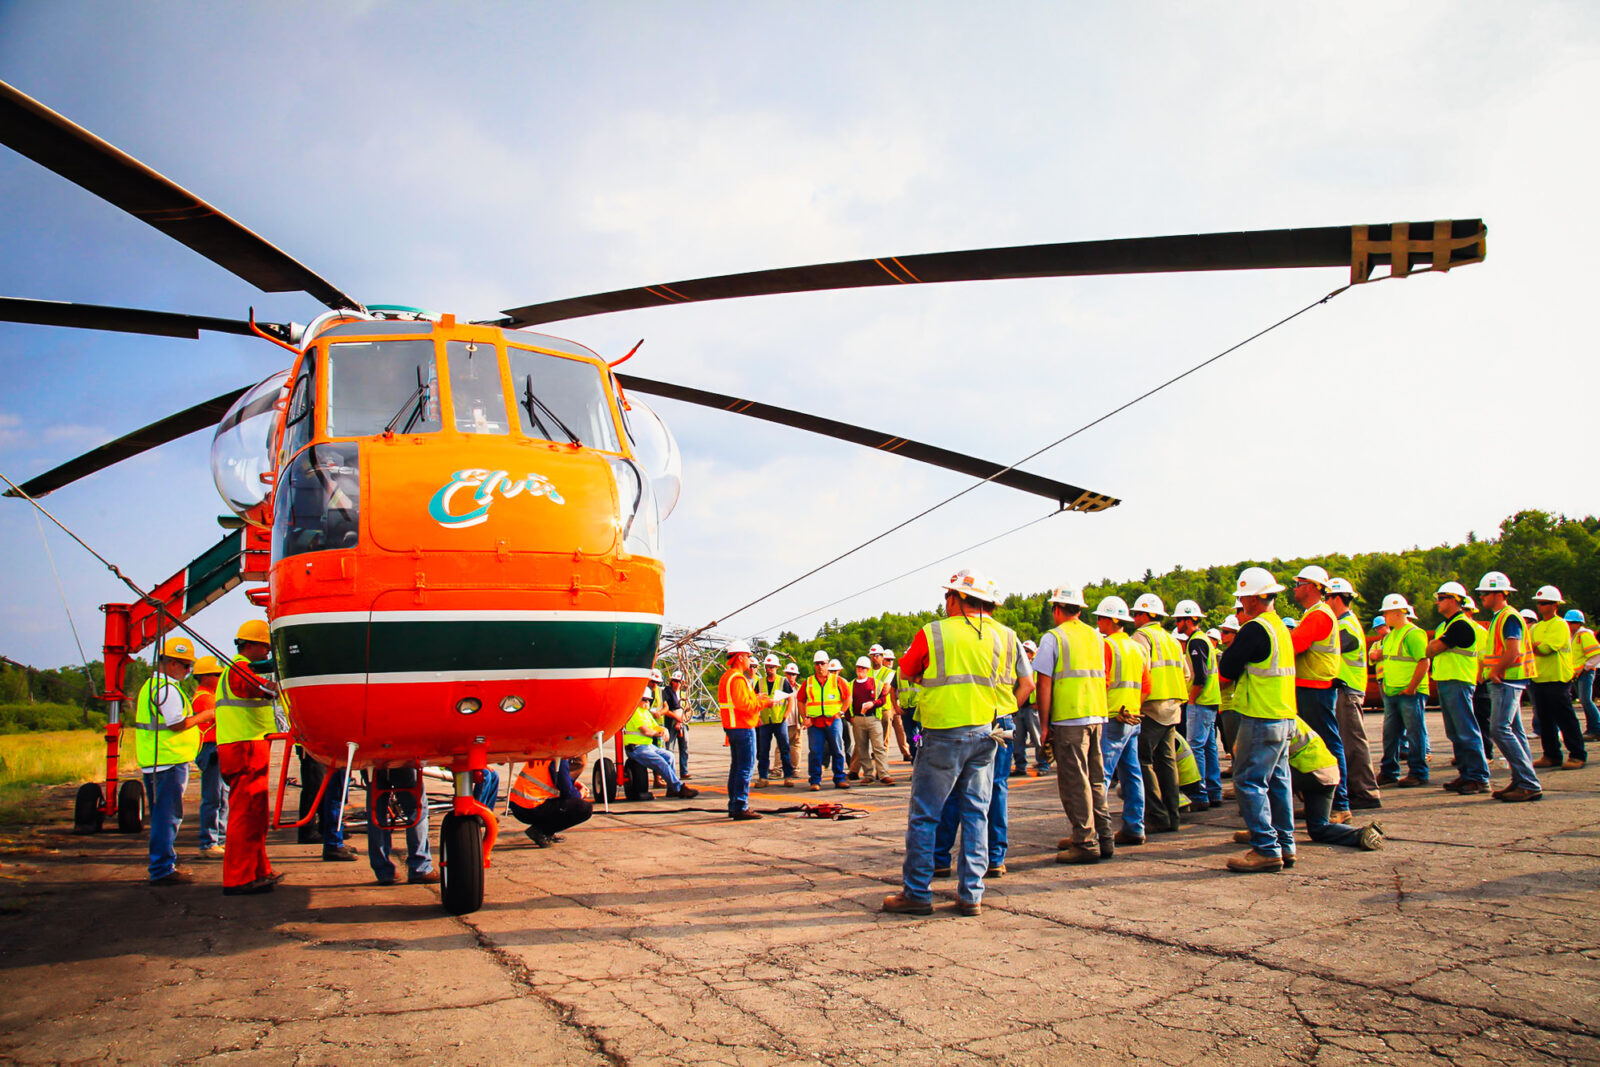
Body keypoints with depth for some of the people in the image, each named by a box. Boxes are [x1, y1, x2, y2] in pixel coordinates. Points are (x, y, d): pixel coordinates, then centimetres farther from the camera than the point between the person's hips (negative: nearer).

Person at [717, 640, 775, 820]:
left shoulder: (726, 677, 17)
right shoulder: (738, 678, -16)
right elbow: (743, 704, -23)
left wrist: (756, 699, 14)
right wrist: (763, 703, -11)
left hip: (732, 727, 11)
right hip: (743, 727, -11)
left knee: (736, 766, 15)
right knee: (746, 766, -8)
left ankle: (733, 806, 19)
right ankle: (740, 807, -8)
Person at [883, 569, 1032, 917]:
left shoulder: (933, 633, -4)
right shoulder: (1006, 636, 7)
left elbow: (907, 672, 9)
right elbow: (1027, 683, 9)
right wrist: (1001, 715, 14)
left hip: (944, 735, -4)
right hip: (987, 735, 4)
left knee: (923, 816, 4)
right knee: (976, 813, 10)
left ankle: (917, 893, 8)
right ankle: (972, 894, 12)